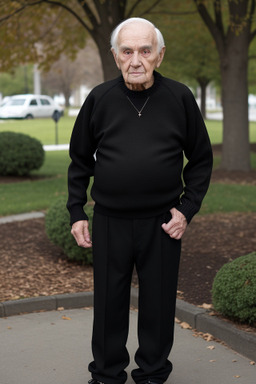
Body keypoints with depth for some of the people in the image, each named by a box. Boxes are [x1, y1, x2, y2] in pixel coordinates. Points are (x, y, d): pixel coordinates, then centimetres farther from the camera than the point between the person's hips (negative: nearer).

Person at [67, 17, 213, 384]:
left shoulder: (179, 98, -3)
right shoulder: (100, 98, -1)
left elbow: (201, 158, 5)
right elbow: (80, 159, 9)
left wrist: (188, 209, -3)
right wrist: (76, 212, 4)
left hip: (162, 223, 0)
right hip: (110, 222, 1)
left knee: (158, 305, 10)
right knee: (109, 303, 11)